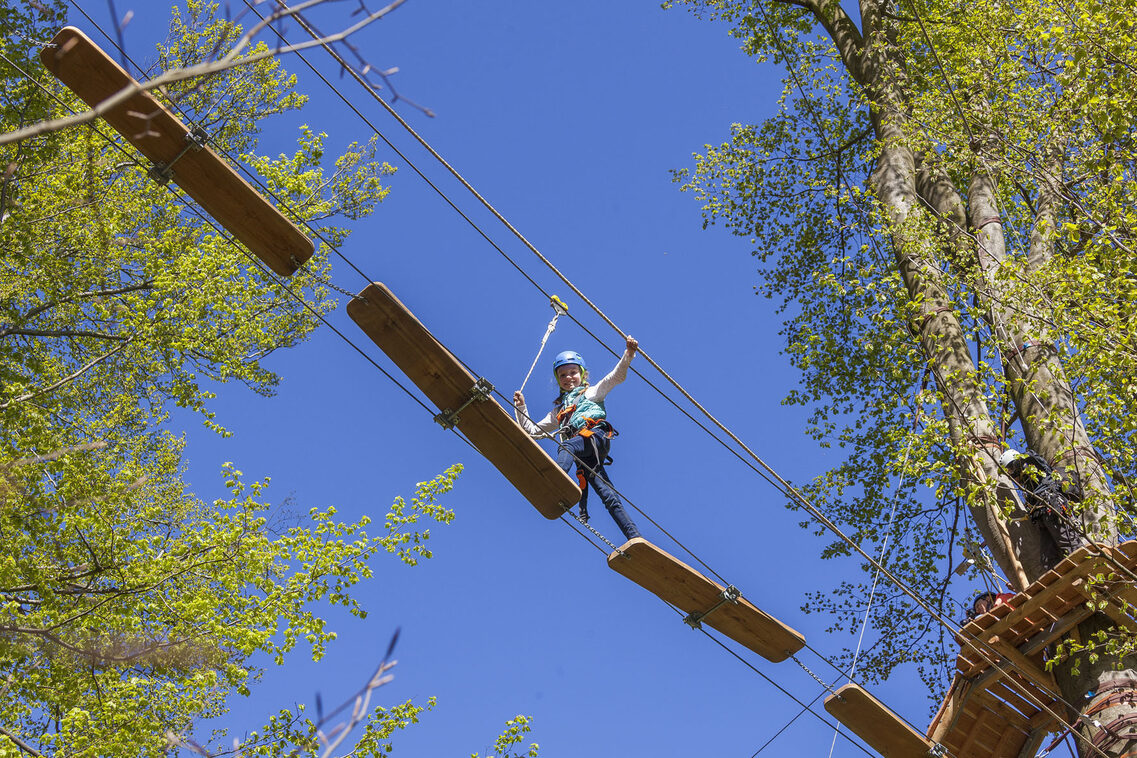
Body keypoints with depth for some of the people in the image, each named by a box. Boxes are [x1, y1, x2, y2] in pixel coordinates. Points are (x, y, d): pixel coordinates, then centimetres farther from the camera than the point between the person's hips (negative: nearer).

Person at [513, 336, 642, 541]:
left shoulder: (591, 392, 25)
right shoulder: (558, 410, 37)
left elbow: (617, 376, 12)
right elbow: (532, 430, 35)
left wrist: (628, 353, -4)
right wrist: (520, 407, 23)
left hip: (597, 434, -4)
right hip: (584, 456, 4)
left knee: (566, 445, -34)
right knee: (608, 495, -12)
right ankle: (634, 537, -20)